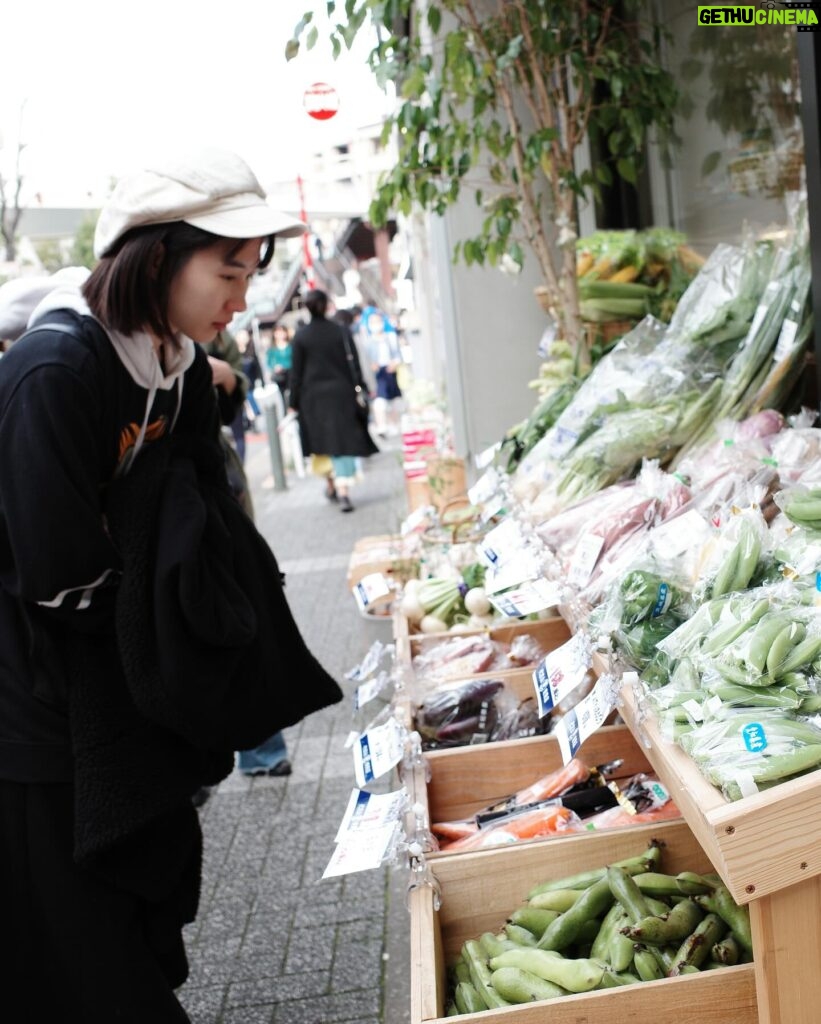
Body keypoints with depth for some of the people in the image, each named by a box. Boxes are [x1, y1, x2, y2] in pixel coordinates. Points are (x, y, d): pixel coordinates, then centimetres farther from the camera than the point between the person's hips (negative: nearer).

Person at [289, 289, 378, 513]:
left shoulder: (300, 336, -4)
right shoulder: (341, 331, -2)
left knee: (322, 443, 15)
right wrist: (360, 391, 5)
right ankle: (343, 491, -10)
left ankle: (331, 484, 25)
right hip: (341, 393, 0)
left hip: (313, 397, 0)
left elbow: (297, 372, -2)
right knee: (344, 442, 0)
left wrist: (294, 402, 3)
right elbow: (354, 365, -1)